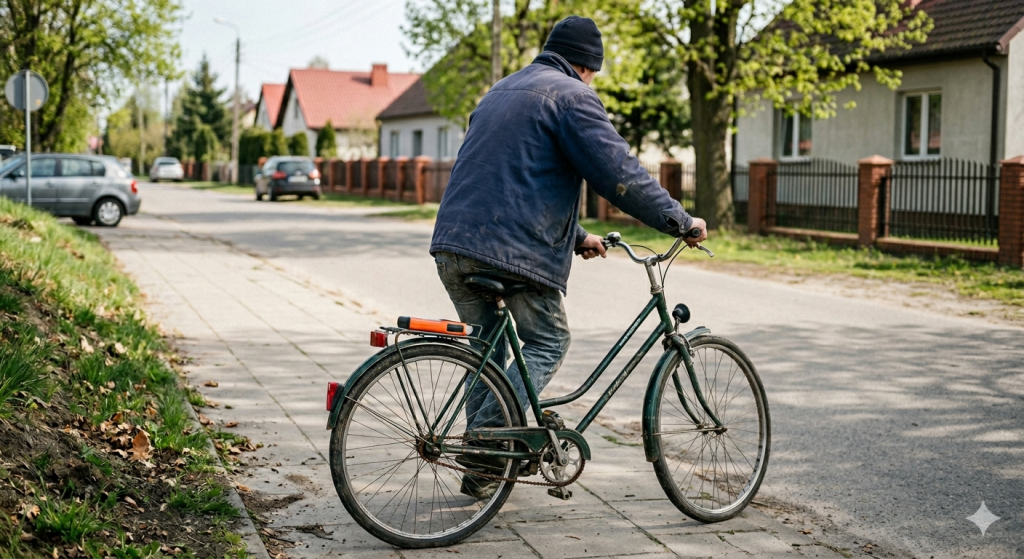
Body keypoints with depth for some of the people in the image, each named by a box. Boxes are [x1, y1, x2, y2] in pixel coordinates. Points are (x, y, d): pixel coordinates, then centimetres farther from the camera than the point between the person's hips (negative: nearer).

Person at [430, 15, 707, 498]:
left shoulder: (500, 92, 27)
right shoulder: (571, 96, -2)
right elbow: (620, 173, -11)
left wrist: (576, 238, 34)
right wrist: (680, 221, -2)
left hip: (453, 245, 8)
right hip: (516, 252, -8)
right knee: (547, 344, 8)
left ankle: (480, 469, 21)